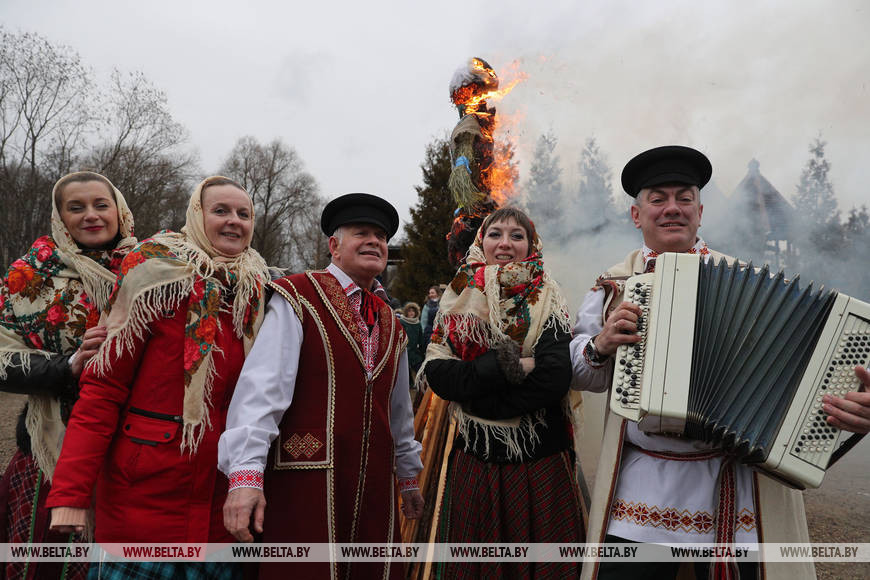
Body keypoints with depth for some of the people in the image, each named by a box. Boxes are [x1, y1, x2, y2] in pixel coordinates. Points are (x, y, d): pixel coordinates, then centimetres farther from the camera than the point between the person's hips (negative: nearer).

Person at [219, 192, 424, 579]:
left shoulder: (390, 323, 16)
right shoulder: (298, 298, -5)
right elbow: (263, 386, -16)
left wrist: (409, 477, 28)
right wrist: (246, 472, -25)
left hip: (374, 486, 6)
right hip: (306, 484, -6)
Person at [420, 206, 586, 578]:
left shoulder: (547, 303, -1)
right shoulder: (460, 300, 5)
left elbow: (555, 378, -16)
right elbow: (436, 373, -8)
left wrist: (475, 398, -14)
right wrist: (506, 367, -18)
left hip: (540, 461, -2)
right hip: (474, 459, 2)